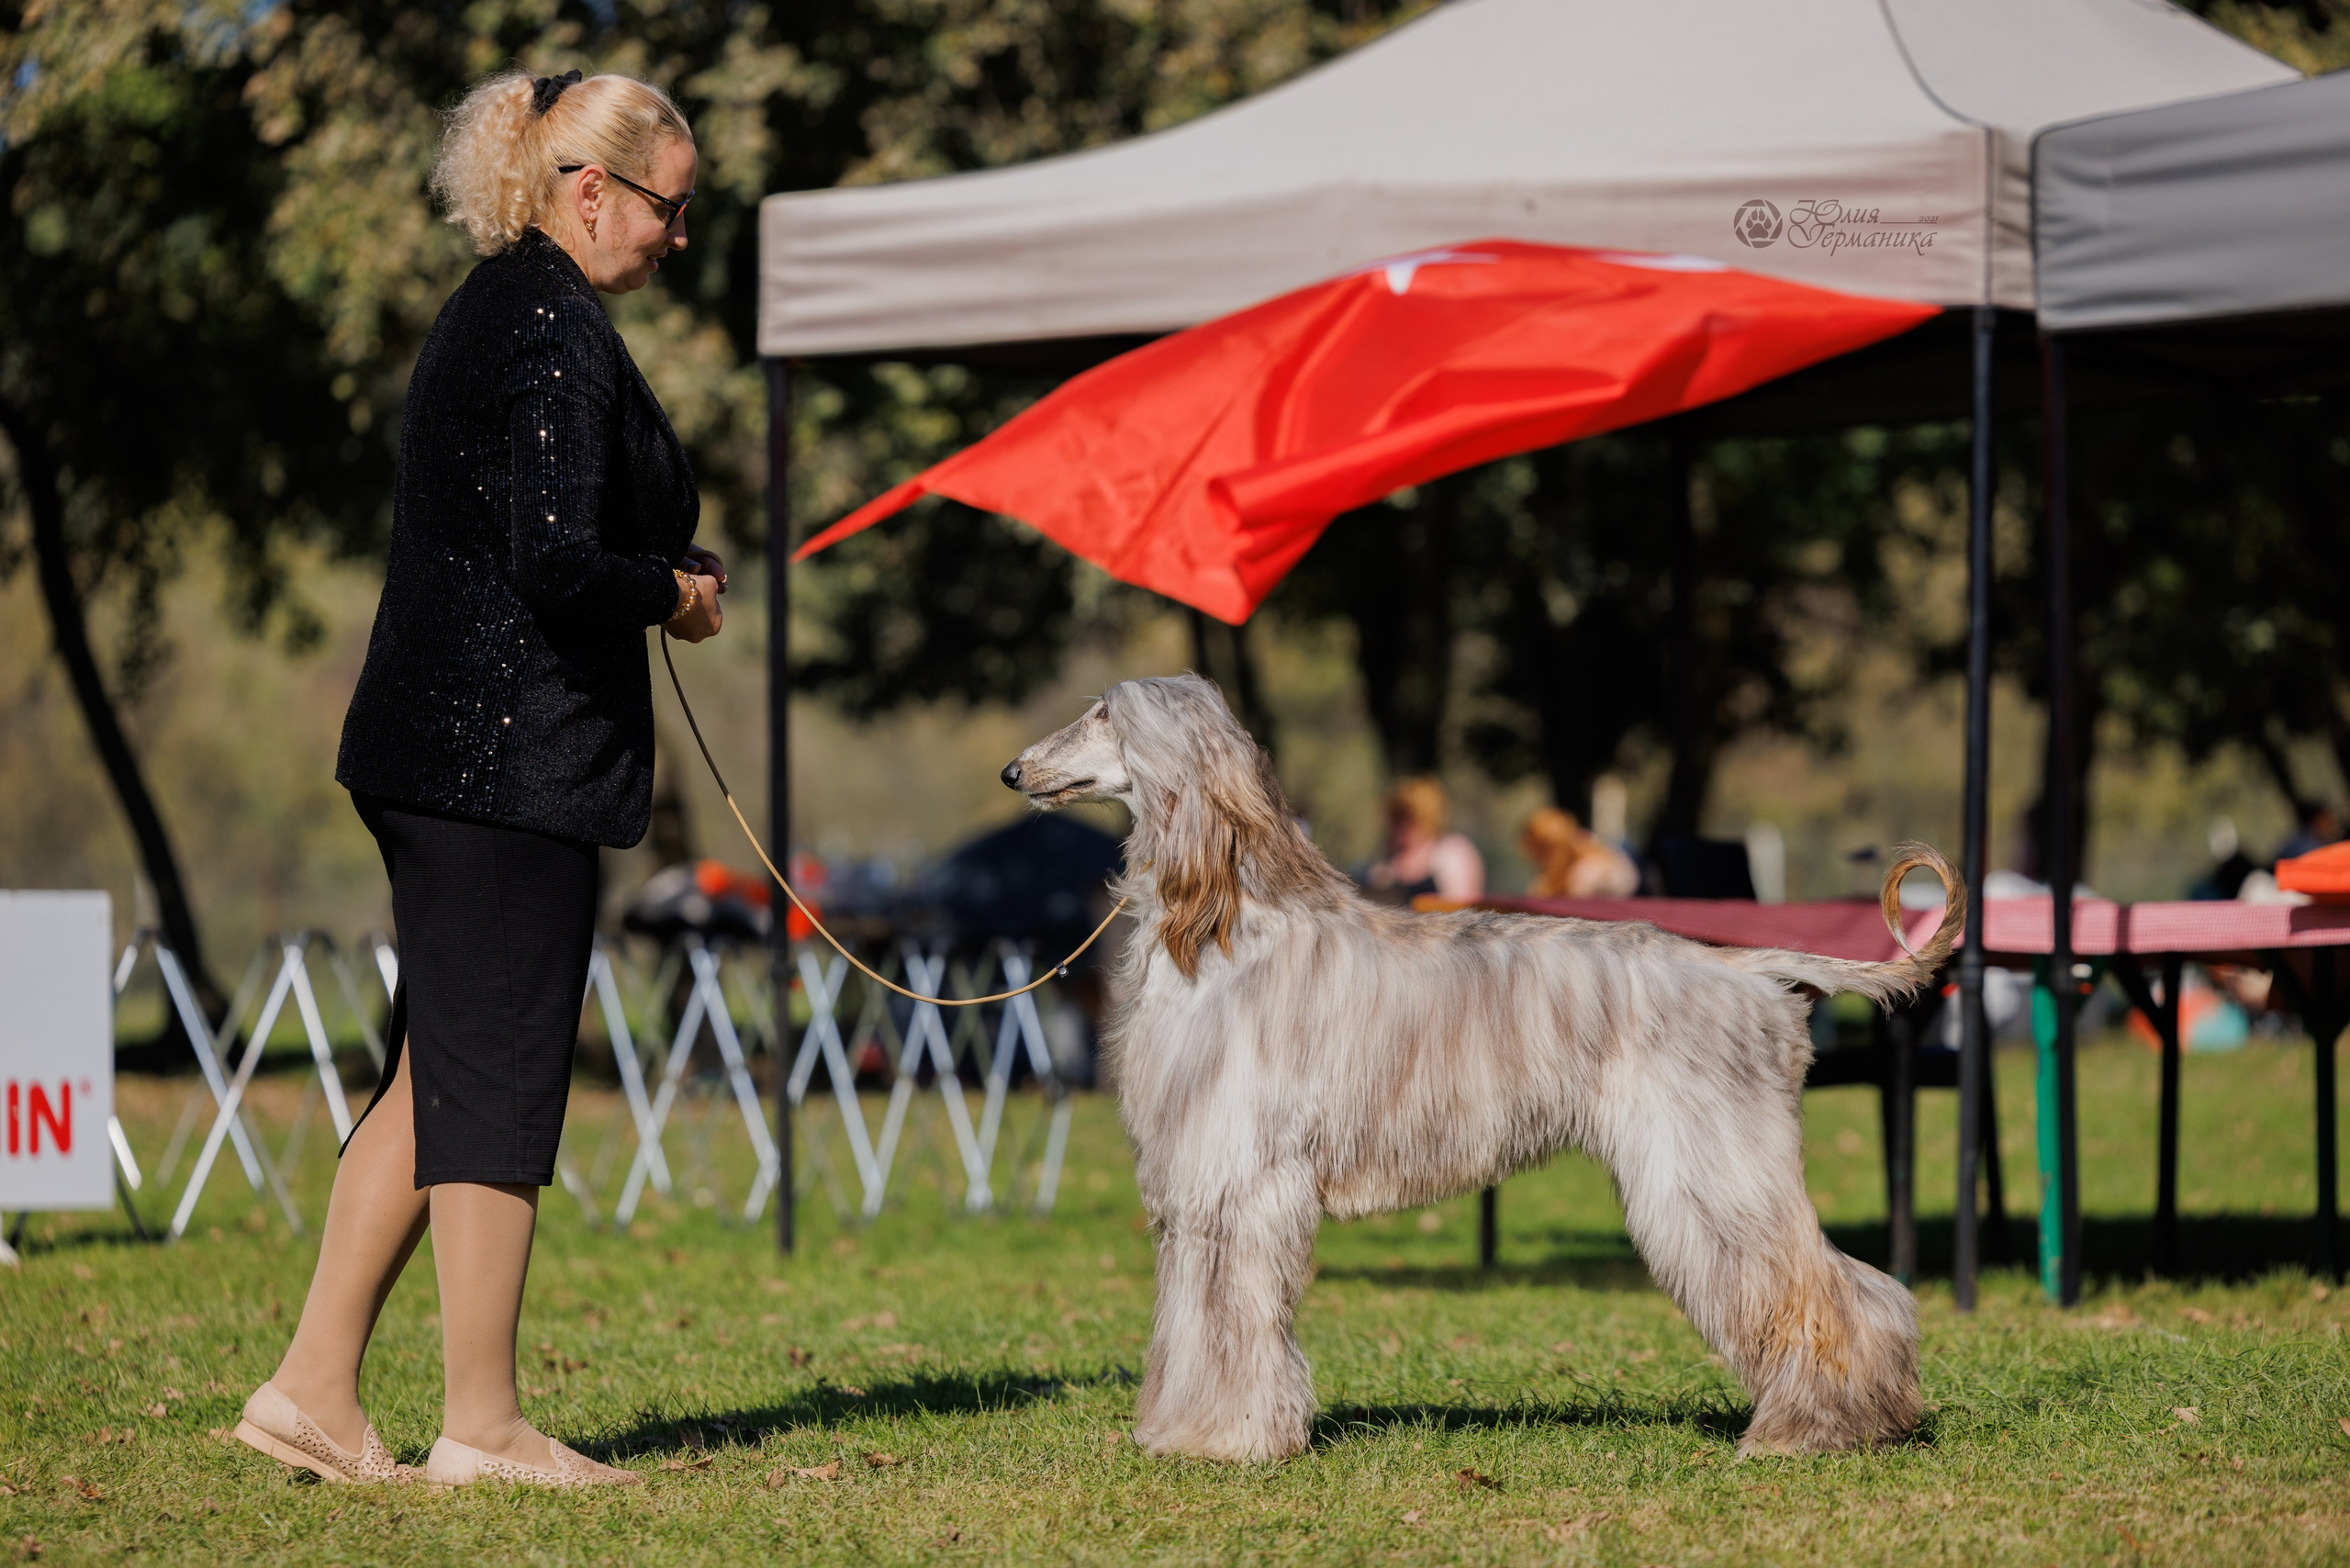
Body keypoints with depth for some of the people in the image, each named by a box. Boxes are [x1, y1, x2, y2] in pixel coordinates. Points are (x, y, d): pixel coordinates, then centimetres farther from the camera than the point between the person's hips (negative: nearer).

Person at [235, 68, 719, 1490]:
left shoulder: (488, 310, 17)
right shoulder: (561, 330, -15)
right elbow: (557, 561, -24)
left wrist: (664, 569, 12)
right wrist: (676, 593, -6)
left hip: (431, 737, 10)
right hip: (519, 752, -10)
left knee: (440, 1074, 13)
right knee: (499, 1083, -3)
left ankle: (317, 1388, 12)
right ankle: (483, 1426, 3)